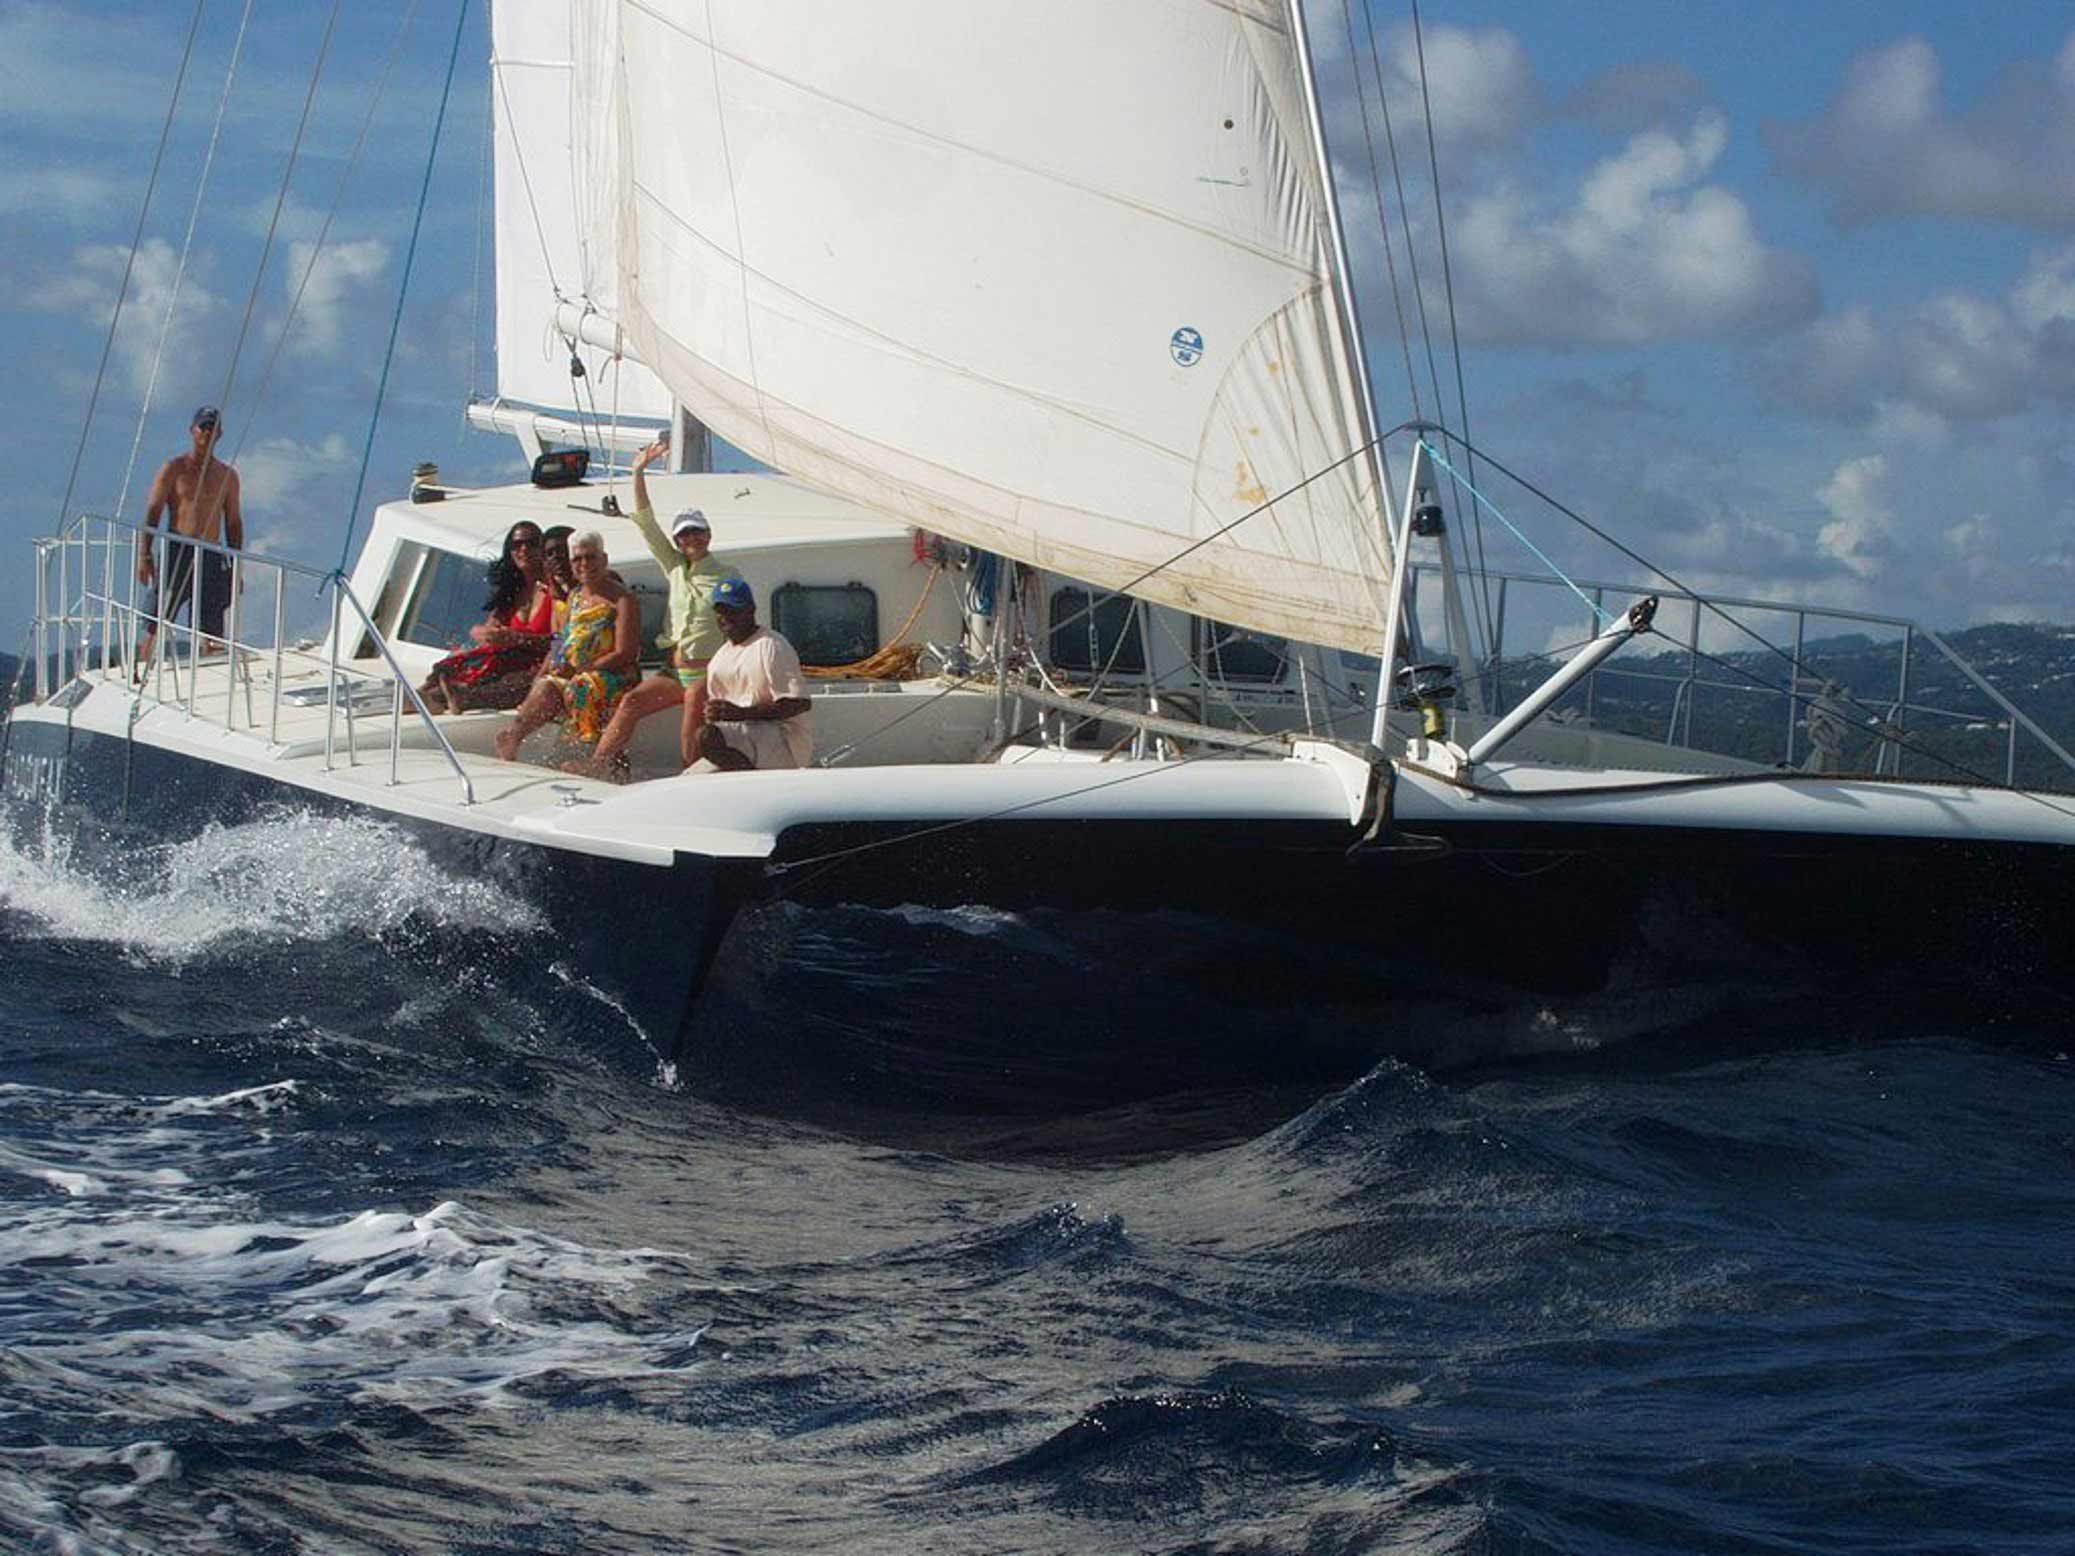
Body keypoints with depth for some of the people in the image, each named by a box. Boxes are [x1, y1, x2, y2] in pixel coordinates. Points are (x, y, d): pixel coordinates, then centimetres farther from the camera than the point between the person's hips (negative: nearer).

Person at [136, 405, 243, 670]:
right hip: (177, 552, -3)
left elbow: (233, 523, 16)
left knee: (213, 633, 0)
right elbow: (152, 513, -1)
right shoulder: (173, 469, 3)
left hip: (211, 558, 3)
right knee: (157, 625, -6)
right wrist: (145, 556, -11)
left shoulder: (227, 476, 13)